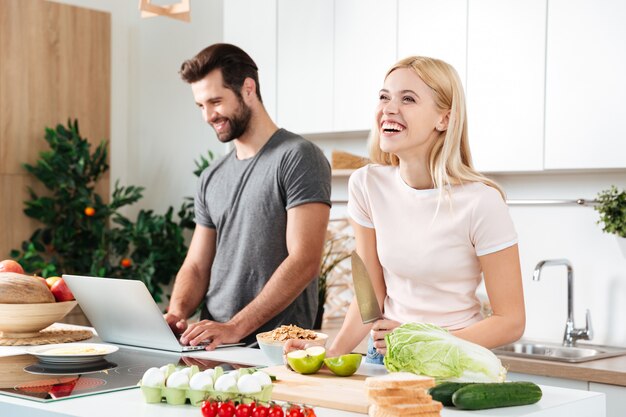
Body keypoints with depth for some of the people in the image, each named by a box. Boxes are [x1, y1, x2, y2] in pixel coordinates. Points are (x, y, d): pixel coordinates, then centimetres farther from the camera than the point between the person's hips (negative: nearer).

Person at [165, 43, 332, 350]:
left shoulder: (297, 158, -5)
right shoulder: (211, 178, 17)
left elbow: (304, 262, -14)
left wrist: (236, 327, -20)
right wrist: (177, 313, -5)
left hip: (276, 347, -6)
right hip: (211, 345, 6)